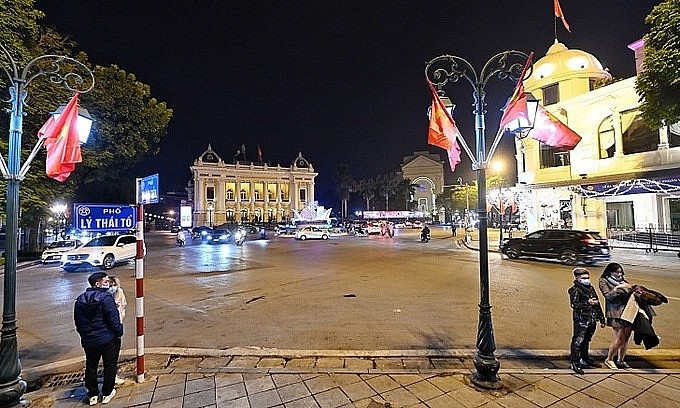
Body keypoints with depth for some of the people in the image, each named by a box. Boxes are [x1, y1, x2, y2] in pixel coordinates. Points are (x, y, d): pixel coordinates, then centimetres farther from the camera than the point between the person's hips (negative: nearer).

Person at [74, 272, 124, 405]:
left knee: (91, 366, 20)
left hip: (88, 341, 6)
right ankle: (107, 394, 22)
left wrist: (84, 334, 23)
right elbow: (114, 319, -20)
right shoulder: (106, 297, -20)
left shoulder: (80, 300, 3)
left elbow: (77, 321, 12)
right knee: (110, 366, 10)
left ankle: (93, 395, 29)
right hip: (108, 339, -6)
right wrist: (119, 332, -5)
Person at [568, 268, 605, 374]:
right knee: (578, 341, -6)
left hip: (592, 319, 8)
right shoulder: (575, 290, -10)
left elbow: (597, 304, 20)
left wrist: (601, 318, 20)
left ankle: (584, 359, 33)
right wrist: (587, 303, -26)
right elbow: (574, 304, -18)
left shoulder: (591, 288, 14)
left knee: (586, 340, 19)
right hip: (581, 319, -8)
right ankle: (574, 363, -2)